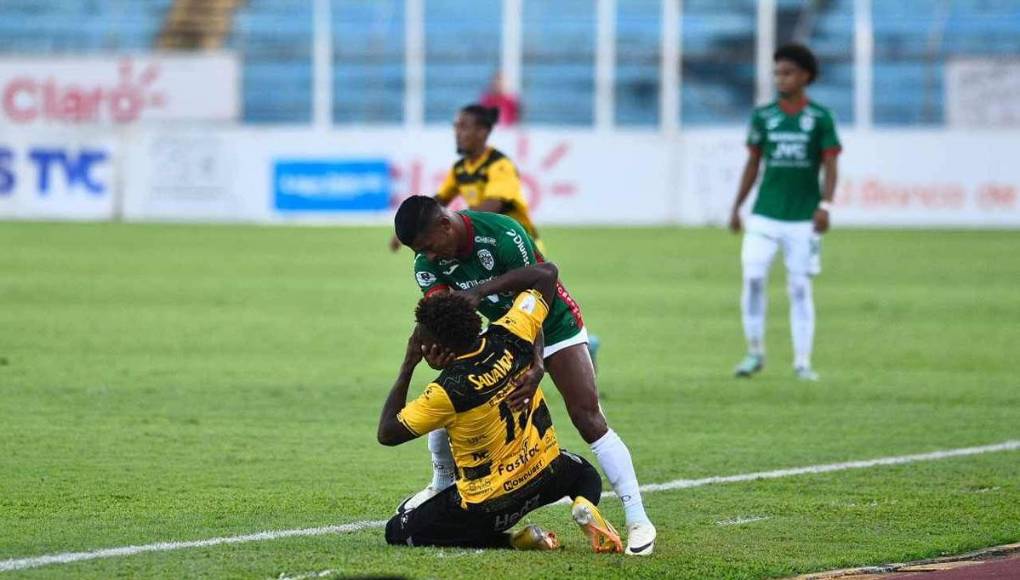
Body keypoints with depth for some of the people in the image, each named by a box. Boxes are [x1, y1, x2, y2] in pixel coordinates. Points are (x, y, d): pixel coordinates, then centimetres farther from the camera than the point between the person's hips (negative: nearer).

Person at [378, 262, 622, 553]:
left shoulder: (448, 391, -28)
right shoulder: (509, 337, -15)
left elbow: (387, 433, -12)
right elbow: (546, 273, 0)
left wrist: (407, 367, -9)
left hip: (489, 503, -6)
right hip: (547, 473, 6)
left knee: (399, 531, 11)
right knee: (585, 473, 38)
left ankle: (513, 540, -4)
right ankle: (585, 507, -2)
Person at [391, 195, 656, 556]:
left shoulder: (504, 236, -33)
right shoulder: (427, 262, -15)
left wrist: (537, 364, -43)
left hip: (553, 325, -6)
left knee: (588, 418, -18)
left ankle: (637, 520, -17)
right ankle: (442, 488, 28)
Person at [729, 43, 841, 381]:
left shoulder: (820, 118, 0)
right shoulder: (763, 116, 6)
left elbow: (830, 166, -2)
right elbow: (752, 164, 13)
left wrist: (825, 205, -16)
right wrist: (736, 207, 11)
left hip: (804, 218, -2)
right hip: (764, 215, 2)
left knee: (800, 287, 0)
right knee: (753, 278, -10)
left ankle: (802, 362, 5)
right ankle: (755, 353, 3)